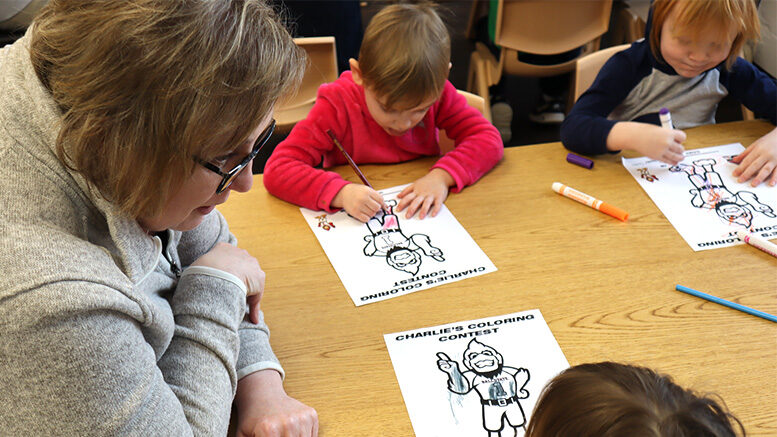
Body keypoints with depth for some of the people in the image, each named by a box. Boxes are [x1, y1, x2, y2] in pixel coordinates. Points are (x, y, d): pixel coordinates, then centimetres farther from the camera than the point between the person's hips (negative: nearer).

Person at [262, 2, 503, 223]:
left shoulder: (435, 93, -9)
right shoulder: (338, 105, -17)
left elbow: (488, 138, -9)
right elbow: (276, 170, -22)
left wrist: (442, 176, -25)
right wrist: (340, 192, -37)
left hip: (422, 218, 3)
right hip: (355, 227, -2)